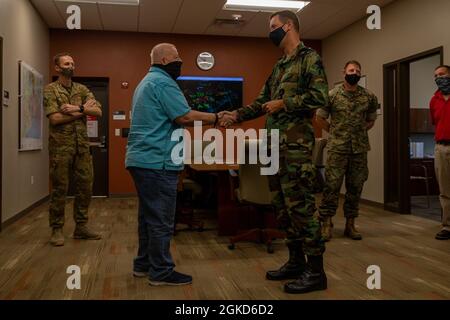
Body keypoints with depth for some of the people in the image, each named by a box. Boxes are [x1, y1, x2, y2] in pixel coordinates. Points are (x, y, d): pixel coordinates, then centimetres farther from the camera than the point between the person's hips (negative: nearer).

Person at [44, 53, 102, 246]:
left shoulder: (82, 89, 13)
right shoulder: (50, 90, -1)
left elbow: (98, 112, 1)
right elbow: (55, 118, -14)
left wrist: (76, 108, -14)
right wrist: (83, 110, -8)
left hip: (82, 147, 5)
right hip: (60, 147, -4)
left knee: (85, 187, 6)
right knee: (59, 189, 1)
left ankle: (81, 227, 18)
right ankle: (57, 229, 12)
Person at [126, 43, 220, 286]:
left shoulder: (147, 82, 22)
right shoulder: (163, 82, -11)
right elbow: (185, 116, -19)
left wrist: (209, 119, 16)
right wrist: (216, 118, -6)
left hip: (142, 159, 11)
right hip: (156, 161, -11)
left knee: (149, 215, 16)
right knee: (161, 219, -4)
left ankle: (144, 264, 25)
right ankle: (161, 272, 4)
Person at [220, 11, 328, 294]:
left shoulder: (310, 58, -3)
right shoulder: (279, 66, 22)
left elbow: (320, 97, -15)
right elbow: (263, 101, 23)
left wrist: (283, 104, -12)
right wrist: (236, 115, 12)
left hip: (296, 144, -9)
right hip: (275, 145, 9)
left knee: (301, 205, -8)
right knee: (284, 206, 11)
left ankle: (316, 271, 1)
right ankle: (296, 262, 22)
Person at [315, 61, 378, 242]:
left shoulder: (369, 97, 6)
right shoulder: (332, 95, 0)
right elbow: (320, 118, 7)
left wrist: (360, 132, 11)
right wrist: (334, 132, 6)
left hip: (360, 148, 3)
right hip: (337, 148, -3)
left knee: (355, 187, 7)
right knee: (332, 186, -4)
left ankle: (350, 225, 18)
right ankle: (326, 224, 4)